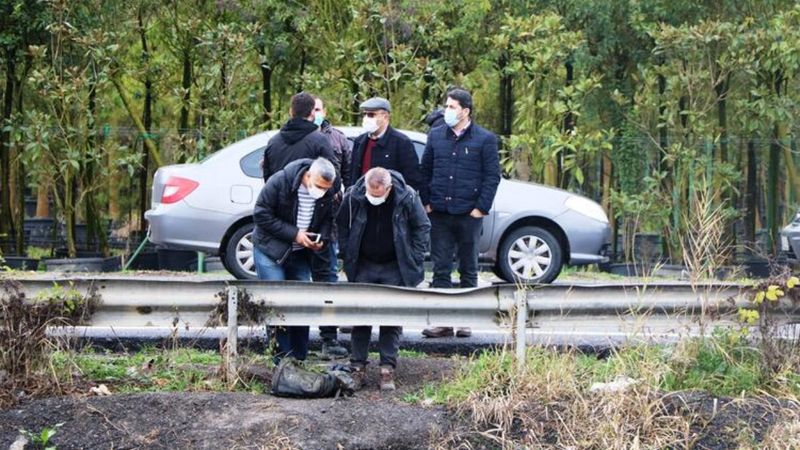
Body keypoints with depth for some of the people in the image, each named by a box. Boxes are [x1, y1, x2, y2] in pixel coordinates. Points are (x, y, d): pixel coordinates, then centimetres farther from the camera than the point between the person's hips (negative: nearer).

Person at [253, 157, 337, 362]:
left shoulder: (327, 193, -8)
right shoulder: (279, 182, -22)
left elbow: (328, 220, 8)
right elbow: (261, 215, -19)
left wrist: (322, 239, -14)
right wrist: (294, 234, -23)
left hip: (301, 253, 5)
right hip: (270, 250, -5)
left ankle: (299, 357, 13)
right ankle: (283, 357, -5)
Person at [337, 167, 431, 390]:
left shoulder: (407, 198, -16)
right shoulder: (353, 197, -11)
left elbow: (423, 228, -3)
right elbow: (342, 226, 5)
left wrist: (414, 261, -7)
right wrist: (347, 258, 1)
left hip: (395, 269, -1)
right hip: (364, 266, 2)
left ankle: (387, 369, 2)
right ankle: (357, 367, 7)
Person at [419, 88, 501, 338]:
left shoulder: (485, 139, -1)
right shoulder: (435, 136, 9)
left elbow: (492, 176, -2)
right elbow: (425, 171, 14)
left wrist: (482, 207, -8)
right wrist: (426, 202, 5)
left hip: (469, 214, -3)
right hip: (439, 214, 3)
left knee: (469, 269, 7)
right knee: (440, 268, 1)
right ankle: (442, 321, 4)